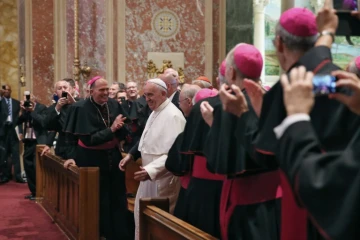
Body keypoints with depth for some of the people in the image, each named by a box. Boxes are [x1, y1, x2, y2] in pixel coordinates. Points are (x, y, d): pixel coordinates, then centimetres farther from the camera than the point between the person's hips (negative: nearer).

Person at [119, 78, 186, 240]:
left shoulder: (173, 116, -19)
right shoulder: (155, 112, 10)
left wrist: (151, 170, -30)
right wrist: (131, 155, 5)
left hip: (163, 177, -9)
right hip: (150, 174, 9)